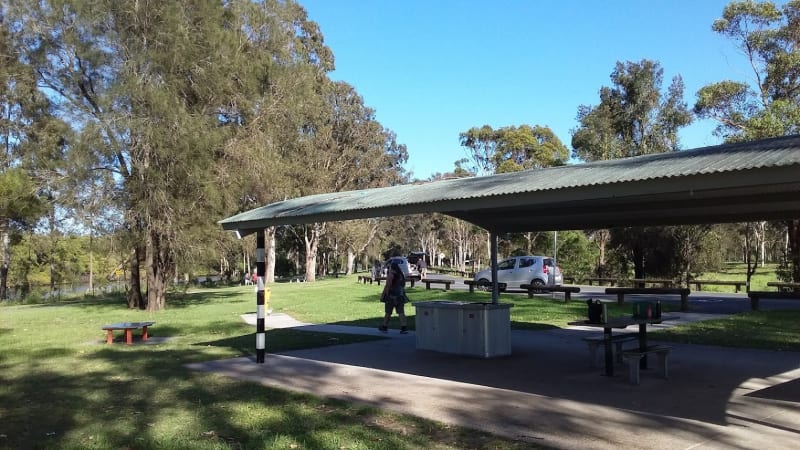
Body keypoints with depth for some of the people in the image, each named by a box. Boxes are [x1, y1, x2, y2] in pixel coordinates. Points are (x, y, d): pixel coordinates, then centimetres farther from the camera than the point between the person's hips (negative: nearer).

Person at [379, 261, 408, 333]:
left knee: (388, 312, 7)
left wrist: (383, 295, -10)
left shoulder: (390, 275, -11)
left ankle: (384, 327, 18)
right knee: (401, 312, 1)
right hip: (400, 296, 6)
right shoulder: (401, 275, 11)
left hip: (391, 296, -6)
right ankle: (404, 328, -8)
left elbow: (387, 285, -15)